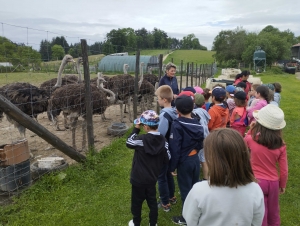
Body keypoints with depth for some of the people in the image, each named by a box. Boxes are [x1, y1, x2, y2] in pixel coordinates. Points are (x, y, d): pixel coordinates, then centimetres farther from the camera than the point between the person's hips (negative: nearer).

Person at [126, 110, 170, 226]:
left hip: (139, 178, -4)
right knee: (152, 201, 21)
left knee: (137, 202, 17)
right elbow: (167, 159, -1)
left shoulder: (141, 139, -25)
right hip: (152, 178, 5)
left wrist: (136, 128, -4)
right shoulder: (163, 140, -9)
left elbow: (129, 143, -5)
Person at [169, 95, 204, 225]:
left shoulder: (177, 125, -19)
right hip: (195, 159, 6)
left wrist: (172, 166, -11)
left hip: (184, 162, -6)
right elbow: (200, 144, 7)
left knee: (185, 190, 8)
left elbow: (175, 148, -20)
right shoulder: (197, 124, -1)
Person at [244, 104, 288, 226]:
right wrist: (283, 185, 10)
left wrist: (251, 129, 7)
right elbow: (284, 170, -5)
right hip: (273, 182, 3)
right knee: (273, 212, 25)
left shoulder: (251, 139, -19)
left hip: (257, 181, -2)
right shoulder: (281, 145, -12)